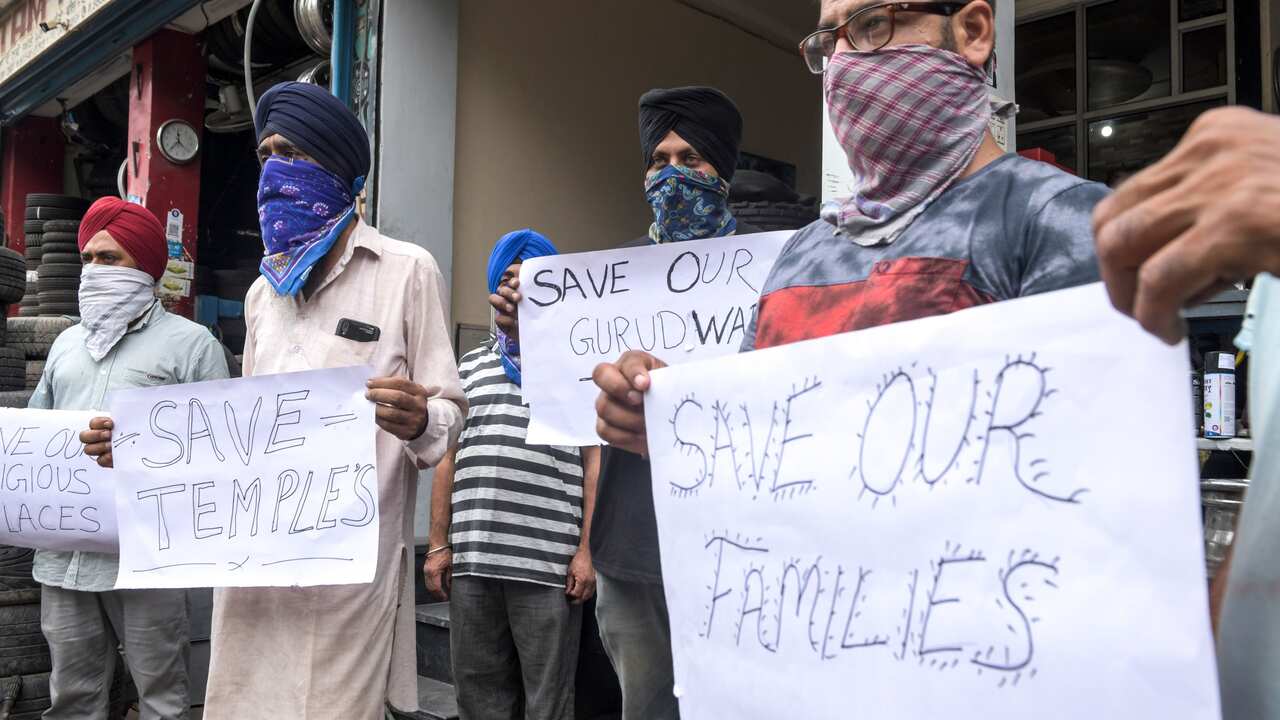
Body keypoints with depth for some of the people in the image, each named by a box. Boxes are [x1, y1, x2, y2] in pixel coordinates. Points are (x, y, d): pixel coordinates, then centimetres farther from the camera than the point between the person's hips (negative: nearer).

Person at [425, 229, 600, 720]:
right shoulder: (470, 366, 18)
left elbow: (596, 463, 1)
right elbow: (448, 459, 17)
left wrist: (587, 550, -7)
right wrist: (438, 545, 10)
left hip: (549, 565, -4)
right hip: (471, 562, 4)